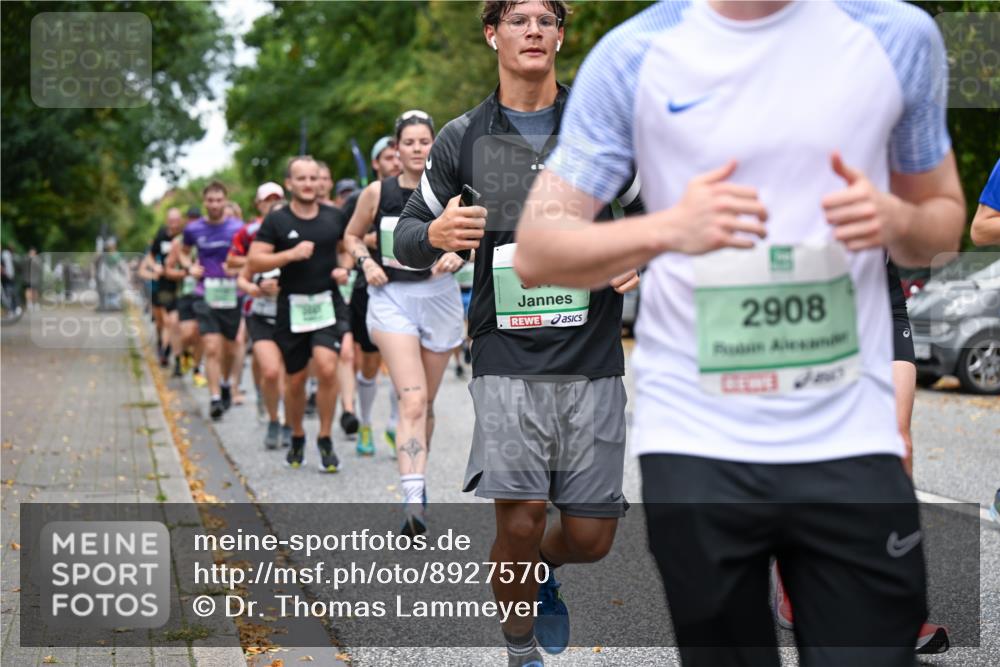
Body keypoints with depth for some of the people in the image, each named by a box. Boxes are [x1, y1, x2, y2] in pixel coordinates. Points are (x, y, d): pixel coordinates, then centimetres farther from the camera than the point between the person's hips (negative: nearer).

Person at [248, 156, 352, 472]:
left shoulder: (334, 217, 4)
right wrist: (291, 254, -20)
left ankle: (325, 439, -3)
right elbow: (254, 262, -8)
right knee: (295, 379, 8)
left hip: (328, 303, 0)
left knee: (327, 368, -18)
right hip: (292, 306, 0)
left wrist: (344, 269, 2)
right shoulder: (276, 220, -3)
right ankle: (296, 437, 31)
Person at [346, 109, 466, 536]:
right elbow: (352, 235, 14)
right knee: (412, 400, -18)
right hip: (392, 298, -2)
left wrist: (457, 257, -15)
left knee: (426, 401, 14)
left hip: (439, 297, 2)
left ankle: (417, 481, 36)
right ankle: (413, 502, -26)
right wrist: (366, 262, -4)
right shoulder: (378, 193, -1)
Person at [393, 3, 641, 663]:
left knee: (590, 536, 3)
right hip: (507, 360, -1)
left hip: (593, 361, 1)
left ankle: (543, 573, 40)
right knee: (520, 520, -13)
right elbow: (408, 235, 12)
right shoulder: (463, 138, 6)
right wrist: (435, 236, -11)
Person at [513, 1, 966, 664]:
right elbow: (535, 252, -1)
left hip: (850, 437, 1)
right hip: (694, 442, -1)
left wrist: (897, 219, -9)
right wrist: (667, 230, -19)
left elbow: (945, 219, 16)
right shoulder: (633, 54, 0)